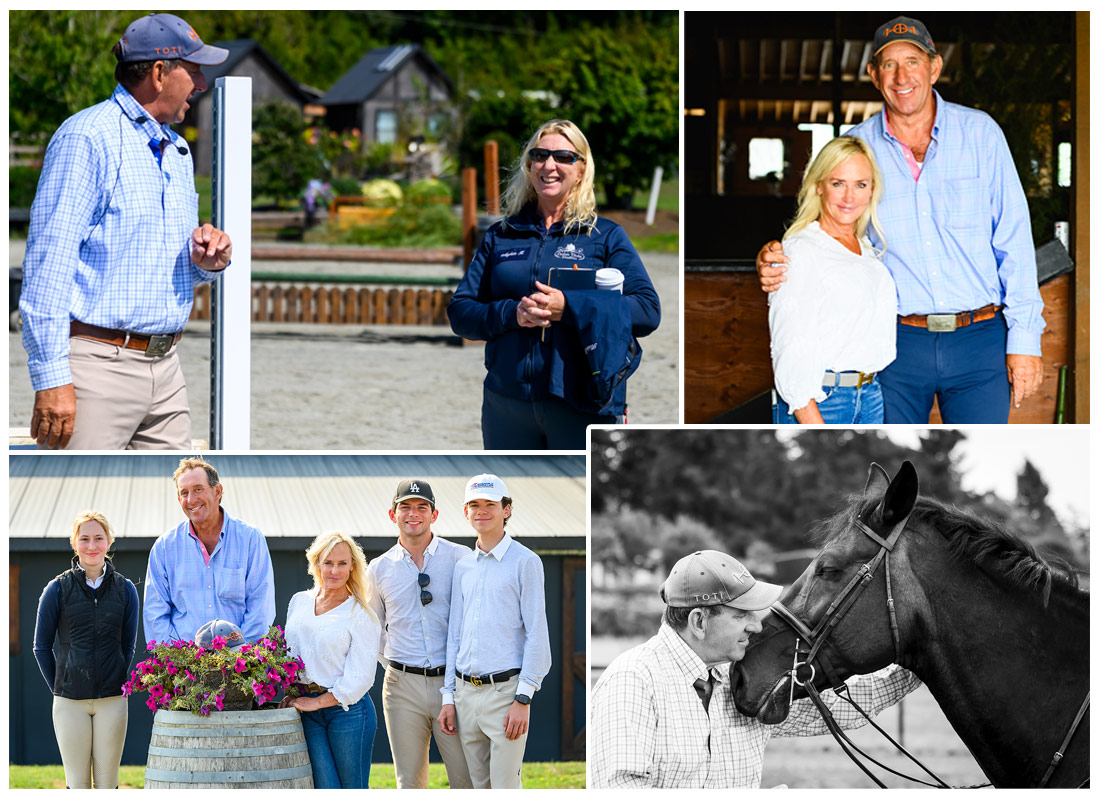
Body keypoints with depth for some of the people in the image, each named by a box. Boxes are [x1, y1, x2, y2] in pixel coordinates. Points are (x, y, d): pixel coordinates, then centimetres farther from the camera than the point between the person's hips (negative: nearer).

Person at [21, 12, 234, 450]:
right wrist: (51, 378, -21)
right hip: (97, 362, -8)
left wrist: (208, 261, 3)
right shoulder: (87, 138, -9)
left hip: (164, 365, 8)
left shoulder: (177, 150, 19)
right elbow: (49, 260, -15)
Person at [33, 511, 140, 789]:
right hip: (70, 702, -1)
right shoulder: (58, 589, 1)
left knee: (107, 783, 3)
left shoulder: (125, 589, 6)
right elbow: (41, 647, 7)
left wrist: (118, 686, 9)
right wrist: (58, 689, 3)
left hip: (112, 700, 1)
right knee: (77, 784, 1)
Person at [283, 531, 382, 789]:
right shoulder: (299, 602, 12)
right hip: (307, 712, 4)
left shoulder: (360, 615, -4)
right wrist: (290, 695, 6)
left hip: (348, 709, -4)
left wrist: (315, 702, -12)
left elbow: (360, 678, -9)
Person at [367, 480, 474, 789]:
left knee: (467, 780, -6)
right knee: (410, 782, 5)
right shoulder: (380, 569, 8)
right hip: (402, 688, 2)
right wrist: (394, 669, 12)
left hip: (454, 681, -2)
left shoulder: (461, 558, 1)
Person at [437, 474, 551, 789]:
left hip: (504, 692, -6)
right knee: (478, 786, 9)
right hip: (466, 692, 6)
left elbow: (537, 635, -8)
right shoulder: (463, 567, 15)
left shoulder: (524, 562, -3)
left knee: (505, 787, -7)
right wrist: (448, 697, 13)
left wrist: (523, 699, -14)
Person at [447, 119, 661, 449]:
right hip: (507, 406, 3)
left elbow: (648, 310, -4)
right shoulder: (500, 237, 15)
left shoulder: (606, 236, 6)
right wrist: (511, 313, -12)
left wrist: (568, 307, -16)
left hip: (583, 406, -3)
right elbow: (459, 312, 9)